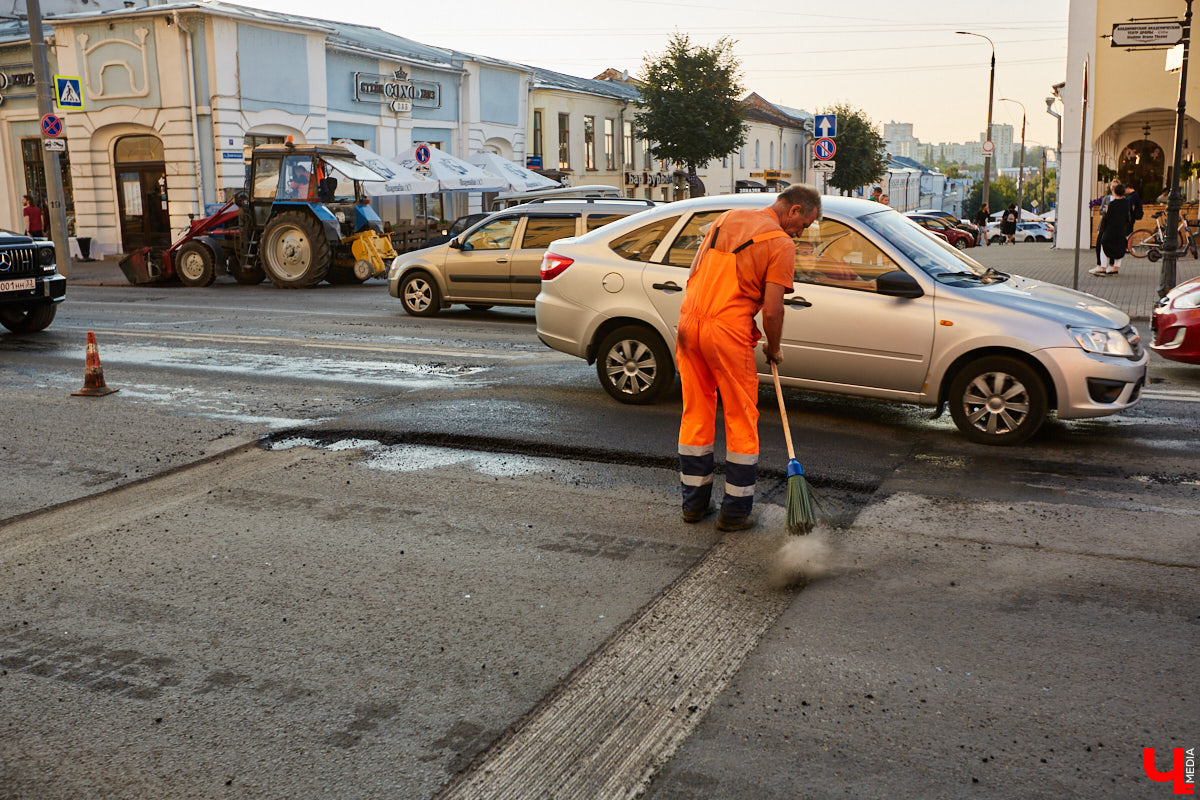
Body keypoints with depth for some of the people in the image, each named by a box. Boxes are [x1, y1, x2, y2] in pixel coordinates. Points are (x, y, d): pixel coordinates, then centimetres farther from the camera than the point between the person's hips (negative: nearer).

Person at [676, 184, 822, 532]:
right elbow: (771, 311, -10)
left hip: (689, 320, 7)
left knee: (695, 413, 15)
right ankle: (735, 511, 14)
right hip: (727, 331, -7)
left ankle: (694, 503, 24)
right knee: (741, 419, 7)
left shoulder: (728, 217, 16)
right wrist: (774, 349, 9)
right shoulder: (781, 243, -5)